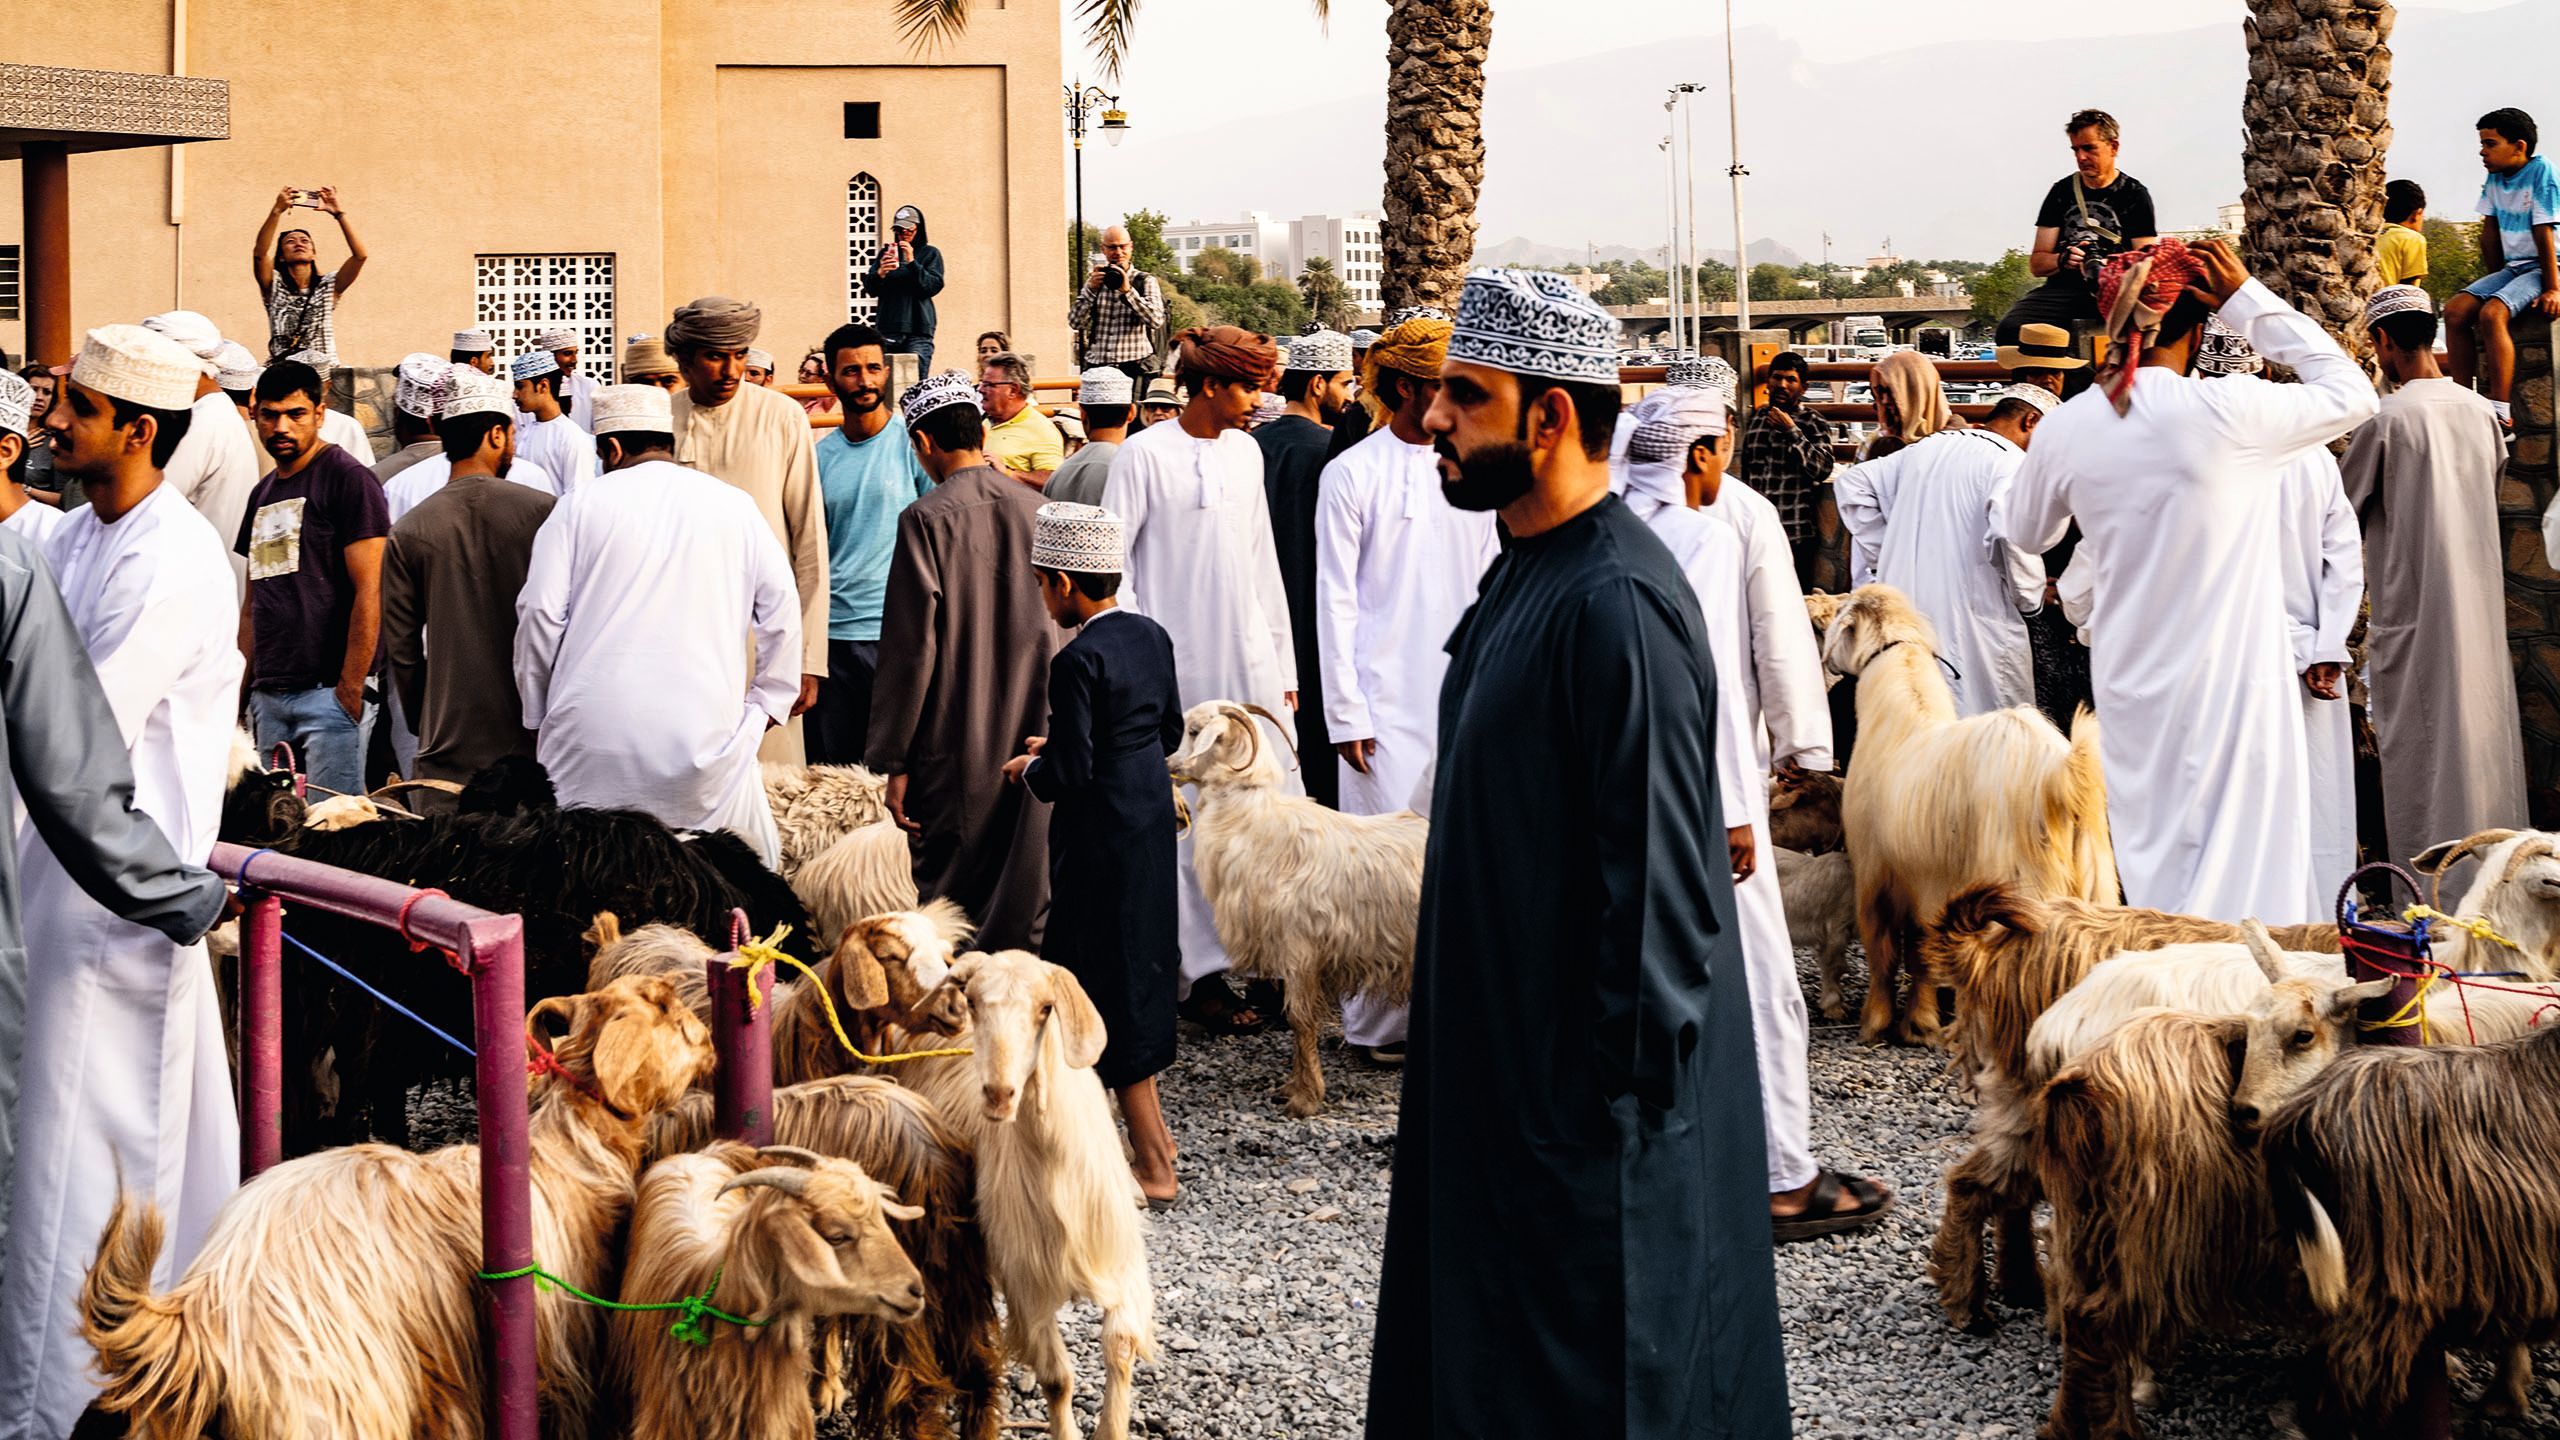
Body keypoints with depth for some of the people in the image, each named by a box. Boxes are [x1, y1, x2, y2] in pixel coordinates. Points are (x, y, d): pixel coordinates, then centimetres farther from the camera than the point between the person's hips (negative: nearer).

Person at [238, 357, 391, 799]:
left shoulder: (349, 479, -5)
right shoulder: (264, 494, 19)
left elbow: (369, 592, -12)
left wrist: (351, 689, -17)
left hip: (329, 693, -7)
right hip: (268, 696, 7)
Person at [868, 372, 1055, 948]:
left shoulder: (927, 520, -11)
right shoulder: (1039, 510, 3)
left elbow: (911, 648, -11)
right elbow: (1068, 628, 8)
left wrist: (894, 761, -5)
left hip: (958, 749, -4)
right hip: (1037, 738, 4)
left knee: (951, 906, 4)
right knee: (1024, 907, 8)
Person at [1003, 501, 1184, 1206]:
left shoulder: (1079, 660, -21)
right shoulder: (1151, 637, 4)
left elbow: (1070, 772, -22)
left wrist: (1030, 768, 0)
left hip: (1102, 835, -8)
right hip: (1154, 812, 8)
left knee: (1113, 986, -1)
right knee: (1139, 968, 20)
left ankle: (1152, 1164, 1)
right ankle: (1150, 1128, 30)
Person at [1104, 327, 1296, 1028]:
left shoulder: (1246, 451, 12)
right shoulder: (1144, 455, -6)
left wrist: (1284, 664, 16)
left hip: (1252, 664, 6)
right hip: (1180, 670, -6)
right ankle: (1204, 975, 4)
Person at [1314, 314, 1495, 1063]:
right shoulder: (1352, 475, -4)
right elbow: (1335, 601, -5)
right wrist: (1345, 712, -9)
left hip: (1463, 696, 4)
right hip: (1387, 703, -4)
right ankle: (1377, 1021, 3)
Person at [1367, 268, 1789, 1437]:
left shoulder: (1616, 605, -22)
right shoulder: (1525, 575, 10)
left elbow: (1660, 888, -23)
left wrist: (1620, 1099, -20)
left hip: (1588, 1105, -10)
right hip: (1505, 1075, 10)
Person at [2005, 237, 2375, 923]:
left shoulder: (2065, 429, -2)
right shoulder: (2229, 411, -14)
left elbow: (2025, 533, 16)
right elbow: (2352, 393, 2)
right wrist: (2251, 302, 1)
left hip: (2130, 694, 4)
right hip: (2230, 682, -4)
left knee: (2149, 863, 13)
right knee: (2239, 873, 0)